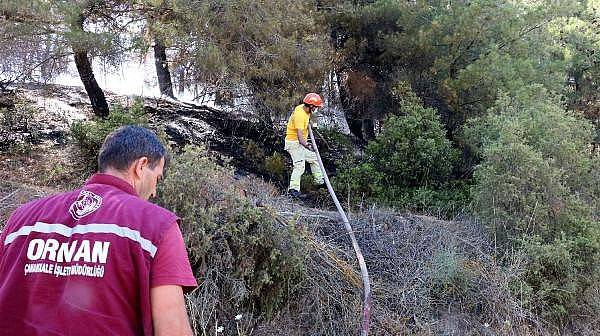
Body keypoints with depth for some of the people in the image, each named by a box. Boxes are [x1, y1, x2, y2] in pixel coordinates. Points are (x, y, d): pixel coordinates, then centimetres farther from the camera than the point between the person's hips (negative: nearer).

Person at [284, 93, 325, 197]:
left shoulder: (303, 108, -1)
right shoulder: (300, 115, -29)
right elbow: (299, 134, -39)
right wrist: (306, 146, -50)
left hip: (301, 142, 10)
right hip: (294, 142, -10)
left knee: (314, 158, 16)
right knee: (300, 166, -16)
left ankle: (319, 180, 27)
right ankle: (294, 188, -16)